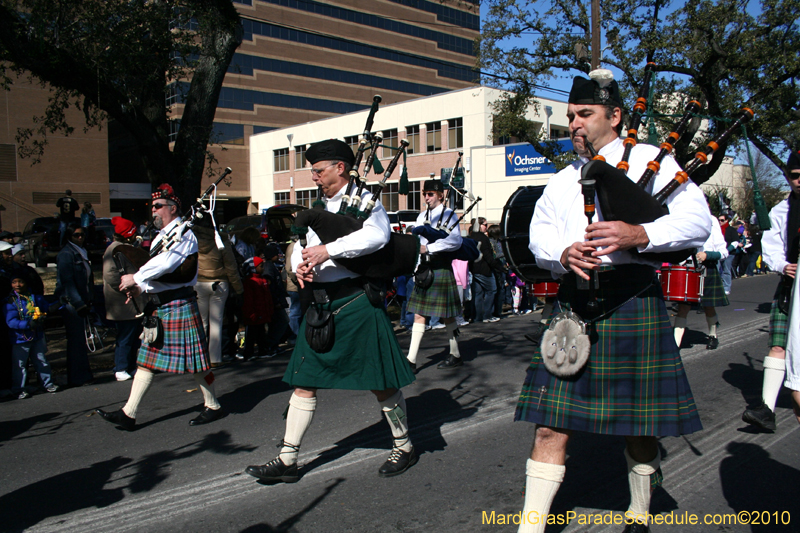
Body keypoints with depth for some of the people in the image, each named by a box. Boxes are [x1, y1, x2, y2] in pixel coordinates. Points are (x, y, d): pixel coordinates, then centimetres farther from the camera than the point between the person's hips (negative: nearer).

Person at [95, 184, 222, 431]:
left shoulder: (183, 234, -11)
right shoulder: (161, 236, 17)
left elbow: (165, 263, -25)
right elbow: (157, 267, 17)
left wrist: (135, 278, -18)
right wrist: (140, 288, 1)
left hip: (179, 305, -9)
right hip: (158, 305, 9)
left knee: (193, 358, 0)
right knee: (146, 358, 9)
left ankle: (212, 406, 15)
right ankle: (128, 414, 13)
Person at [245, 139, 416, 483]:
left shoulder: (364, 199, -5)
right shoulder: (320, 209, 18)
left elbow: (378, 234, -25)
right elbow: (302, 246, 15)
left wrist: (329, 250, -29)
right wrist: (300, 265, -8)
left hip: (356, 302, -7)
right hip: (321, 304, 7)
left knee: (381, 383, 4)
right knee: (304, 382, 8)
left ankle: (404, 447, 25)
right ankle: (287, 461, 18)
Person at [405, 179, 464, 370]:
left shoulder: (448, 214, -4)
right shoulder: (422, 216, 15)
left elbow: (456, 241, -18)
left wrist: (428, 248, -21)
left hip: (441, 269, -6)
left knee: (447, 315, 3)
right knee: (419, 314, 3)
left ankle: (456, 355, 19)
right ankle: (411, 360, 4)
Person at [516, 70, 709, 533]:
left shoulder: (651, 160, 6)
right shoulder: (563, 180, 19)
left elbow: (697, 220, -5)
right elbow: (539, 235, 11)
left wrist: (639, 234, -22)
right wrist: (564, 253, -12)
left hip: (632, 302, -2)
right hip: (575, 304, 3)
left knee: (640, 425, 9)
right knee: (552, 423, -1)